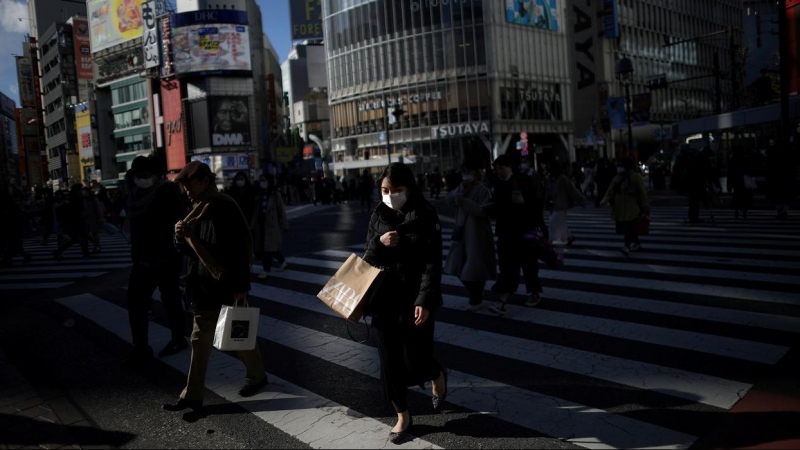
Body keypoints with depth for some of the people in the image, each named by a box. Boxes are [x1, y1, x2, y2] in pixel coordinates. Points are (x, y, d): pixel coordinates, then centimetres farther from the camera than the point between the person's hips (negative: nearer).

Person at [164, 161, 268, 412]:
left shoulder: (225, 208, -17)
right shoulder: (196, 211, 11)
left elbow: (239, 249, -21)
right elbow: (189, 251, 15)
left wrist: (241, 287, -24)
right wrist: (181, 238, -8)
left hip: (226, 287, -8)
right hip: (203, 287, 8)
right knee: (200, 340, 13)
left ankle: (257, 375, 31)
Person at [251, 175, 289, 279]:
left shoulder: (275, 195, -5)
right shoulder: (258, 195, 8)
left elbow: (281, 210, -5)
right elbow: (255, 211, 6)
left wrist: (284, 225, -7)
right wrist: (252, 225, 0)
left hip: (272, 225, -6)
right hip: (260, 224, 6)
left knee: (269, 247, -7)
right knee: (262, 247, 13)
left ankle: (266, 270, -4)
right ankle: (282, 262, 30)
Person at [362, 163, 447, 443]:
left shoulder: (425, 217, -8)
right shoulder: (378, 216, 5)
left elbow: (432, 263, -11)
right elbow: (367, 259, 8)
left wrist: (425, 300, -19)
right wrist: (378, 243, -14)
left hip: (415, 299, -4)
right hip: (385, 299, 4)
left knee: (415, 361, 1)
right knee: (389, 360, 6)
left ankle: (438, 375, 37)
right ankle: (402, 416, 24)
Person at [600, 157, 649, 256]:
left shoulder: (636, 177, -6)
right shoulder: (617, 178, 8)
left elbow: (642, 193, -5)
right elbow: (611, 191, 1)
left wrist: (644, 207, -6)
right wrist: (605, 200, -17)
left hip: (631, 208, -6)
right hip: (620, 207, 6)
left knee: (629, 227, -14)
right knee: (631, 227, 13)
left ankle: (627, 246, -20)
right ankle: (637, 244, 27)